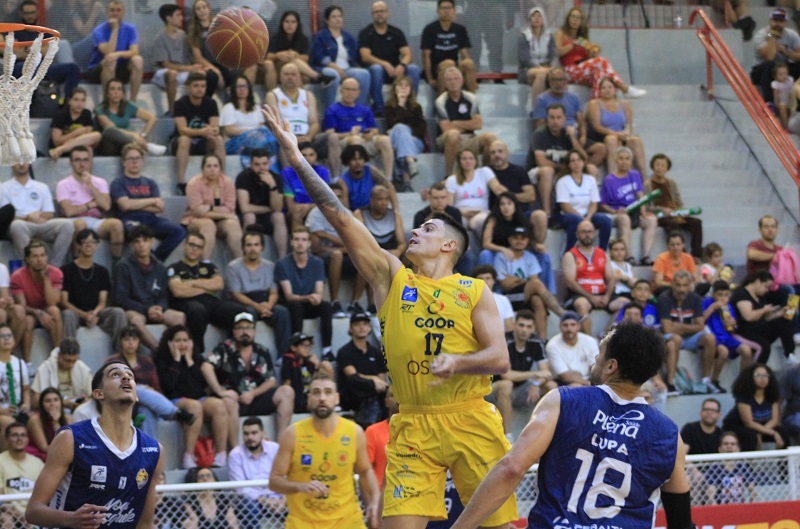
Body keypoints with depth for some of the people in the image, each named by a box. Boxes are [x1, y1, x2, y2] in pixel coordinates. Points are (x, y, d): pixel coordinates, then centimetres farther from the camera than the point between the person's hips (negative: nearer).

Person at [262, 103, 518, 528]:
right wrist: (297, 160, -3)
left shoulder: (474, 291, 4)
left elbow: (500, 359, -2)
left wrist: (456, 362, -22)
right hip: (413, 425, 1)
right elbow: (339, 217, 2)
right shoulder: (392, 278, 8)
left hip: (471, 421, -1)